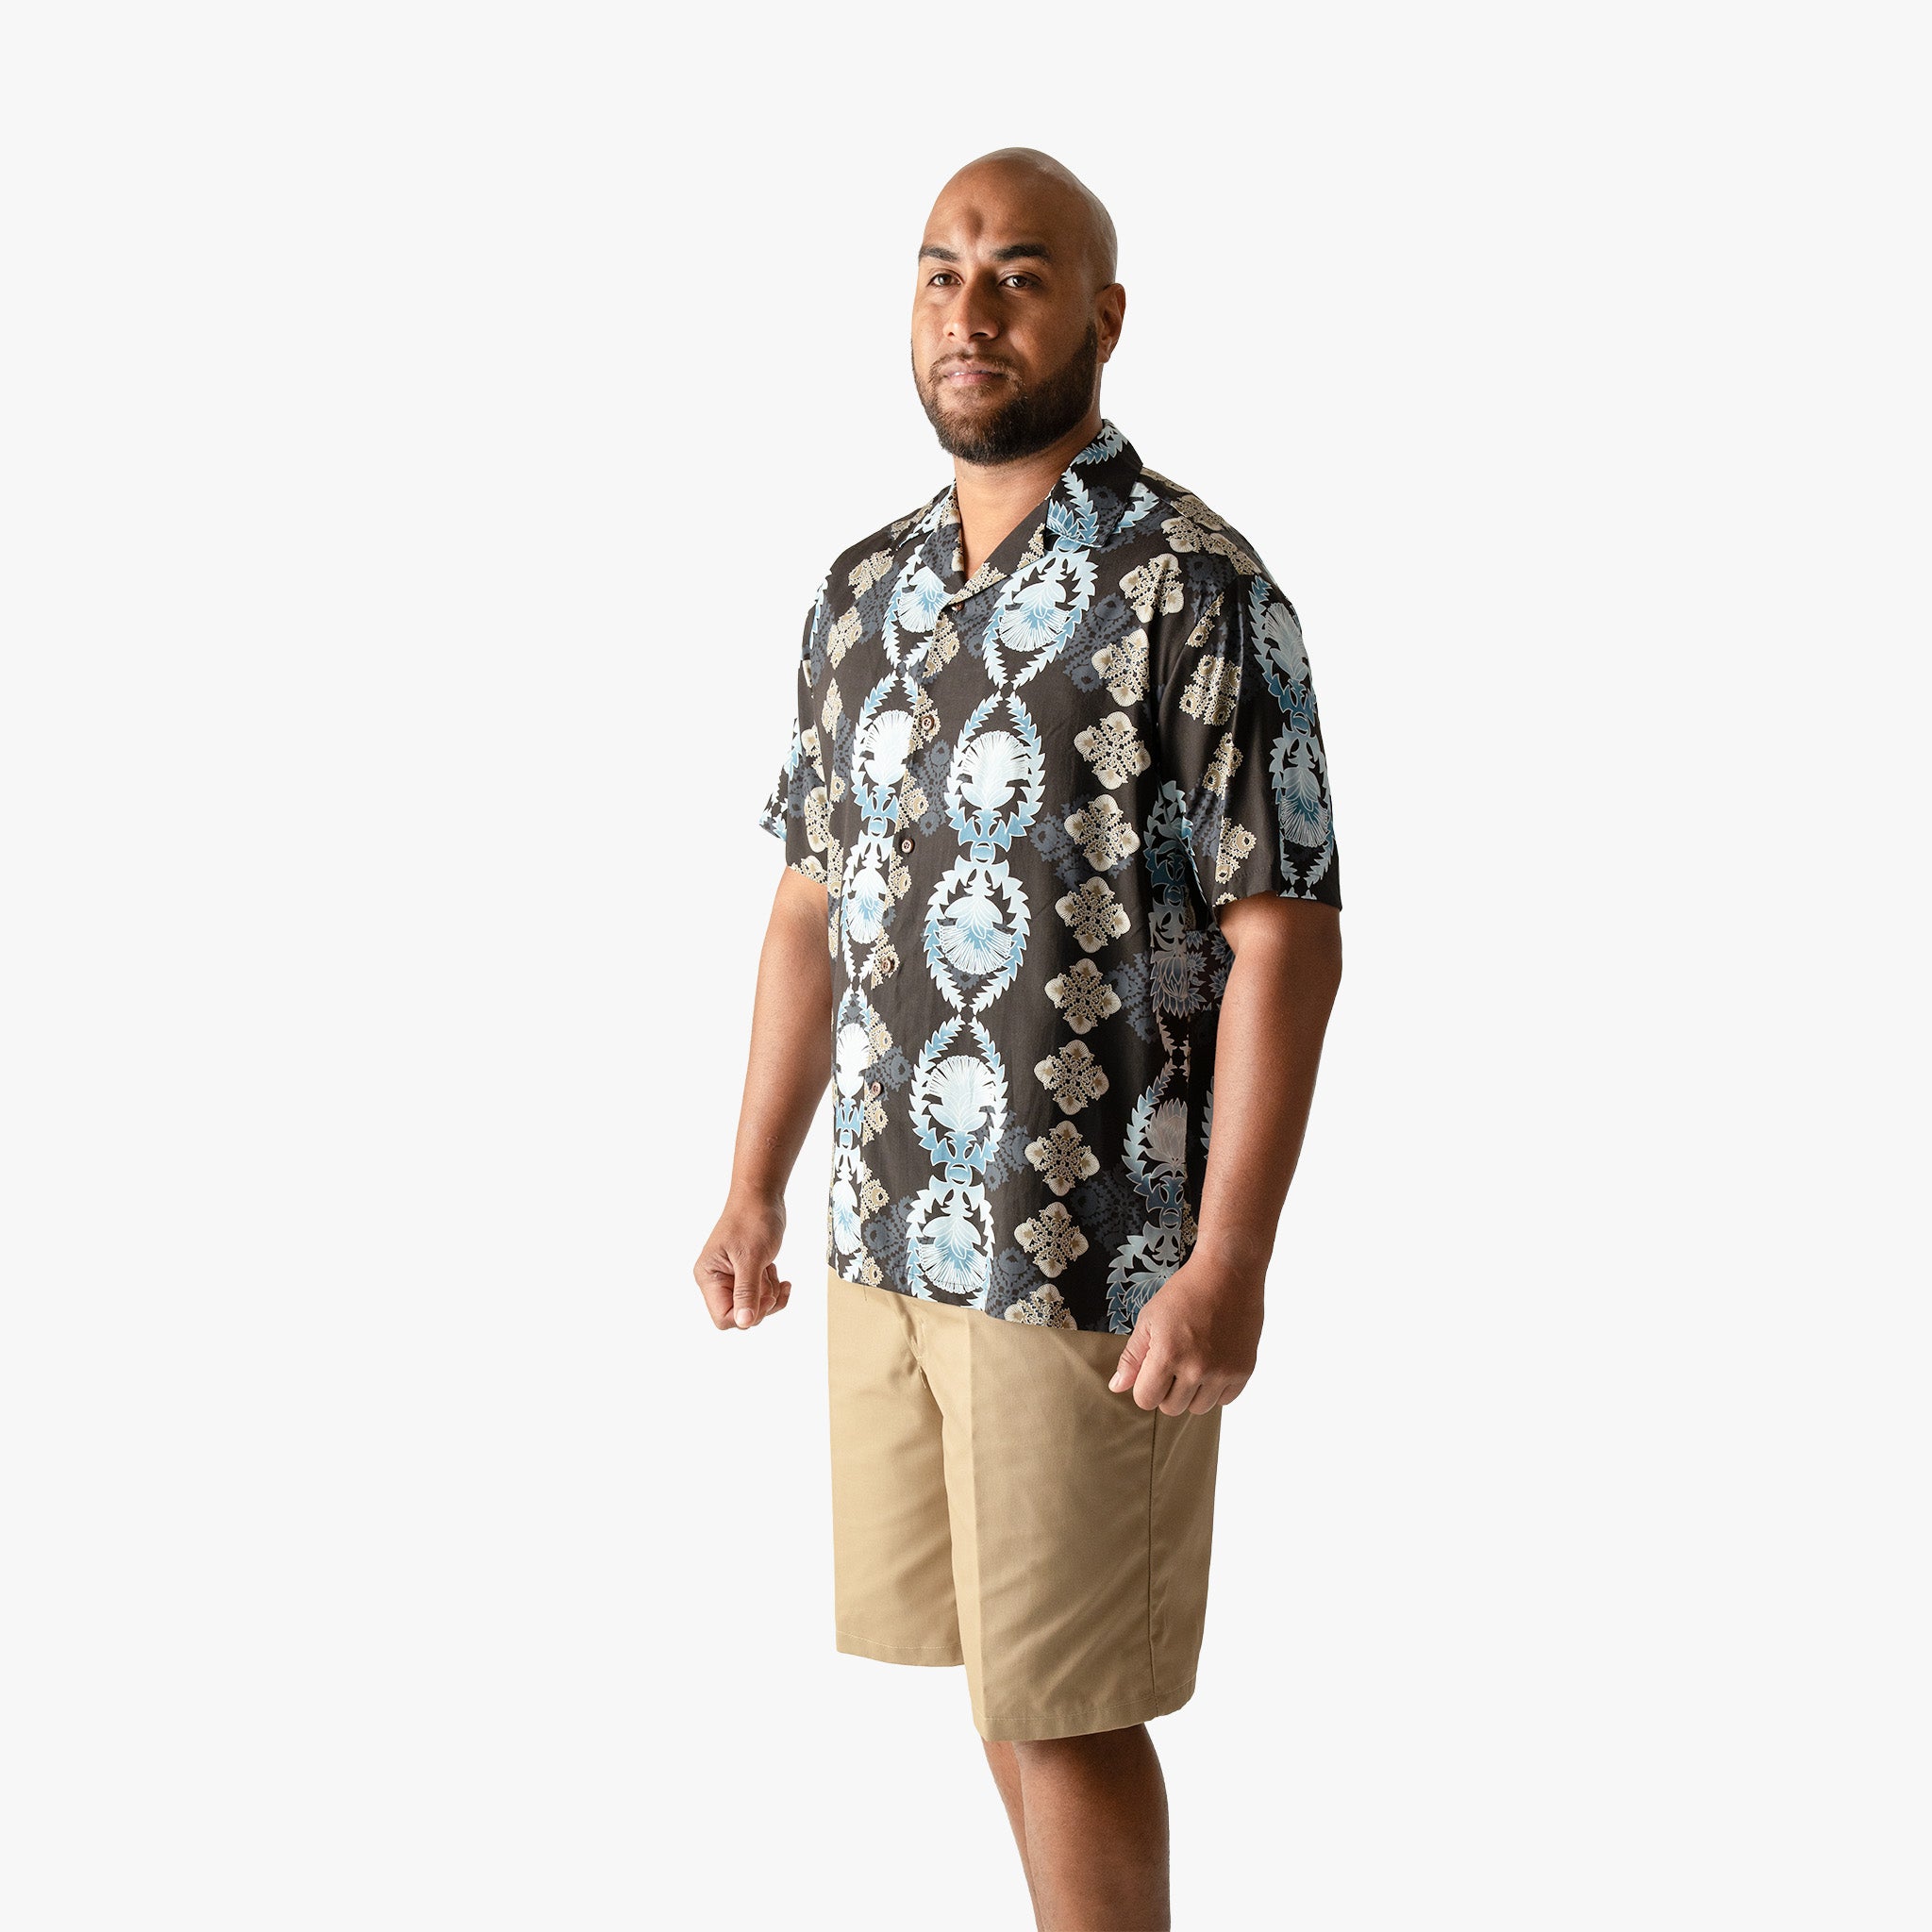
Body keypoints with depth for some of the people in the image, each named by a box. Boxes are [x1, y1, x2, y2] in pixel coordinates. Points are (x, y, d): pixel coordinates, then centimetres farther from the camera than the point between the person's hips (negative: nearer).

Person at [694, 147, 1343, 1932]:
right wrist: (756, 1188, 11)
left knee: (1065, 1700, 3)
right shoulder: (863, 594, 9)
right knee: (990, 1663, 17)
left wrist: (1229, 1265, -19)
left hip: (1094, 1254, -6)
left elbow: (1287, 939, -15)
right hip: (888, 1238, 6)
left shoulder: (1197, 590, -11)